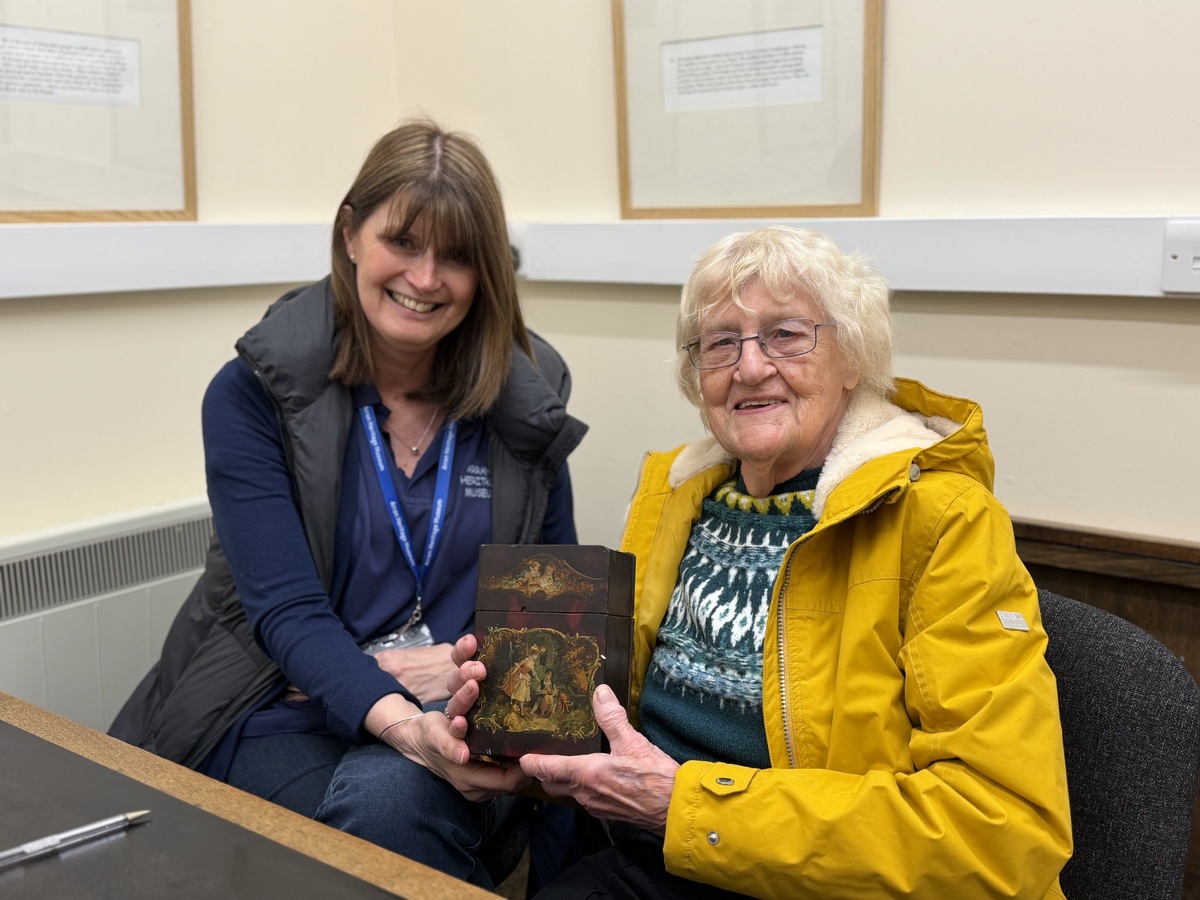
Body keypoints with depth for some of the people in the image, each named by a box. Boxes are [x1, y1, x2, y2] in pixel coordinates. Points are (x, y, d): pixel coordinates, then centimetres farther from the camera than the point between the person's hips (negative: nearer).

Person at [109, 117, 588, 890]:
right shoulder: (256, 392, -5)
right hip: (288, 715, -1)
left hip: (467, 715, 2)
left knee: (388, 800, -32)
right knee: (365, 810, -33)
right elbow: (286, 610, -13)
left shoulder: (527, 393, 3)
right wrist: (402, 723, -32)